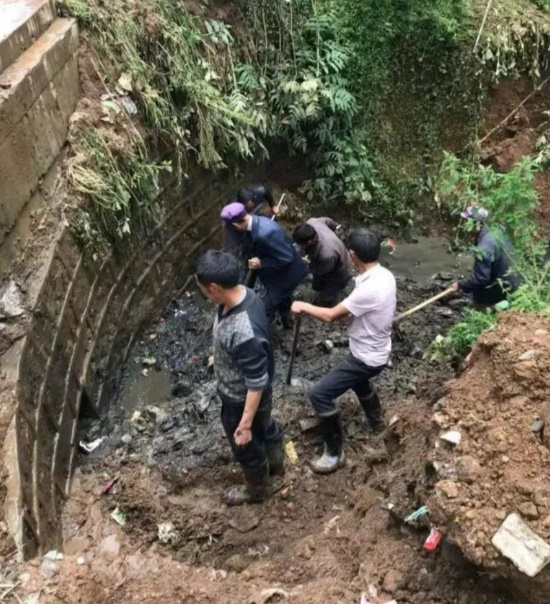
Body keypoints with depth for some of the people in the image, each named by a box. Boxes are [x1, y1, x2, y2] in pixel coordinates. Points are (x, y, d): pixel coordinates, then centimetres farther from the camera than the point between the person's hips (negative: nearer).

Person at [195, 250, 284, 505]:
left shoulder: (244, 332, -43)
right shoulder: (243, 294, -15)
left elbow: (257, 384, -31)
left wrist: (245, 424, -21)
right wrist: (220, 358, 23)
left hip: (241, 400, -8)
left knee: (247, 447, 22)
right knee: (266, 427, 34)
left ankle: (255, 489, 51)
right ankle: (275, 463, 63)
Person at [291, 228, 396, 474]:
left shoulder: (369, 288, -34)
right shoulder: (384, 275, -4)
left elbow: (331, 315, -25)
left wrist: (303, 306, -10)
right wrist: (350, 317, 2)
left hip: (367, 357, -9)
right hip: (375, 351, 9)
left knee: (319, 393, -8)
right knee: (358, 380, 37)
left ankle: (334, 452, 4)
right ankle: (376, 422, 59)